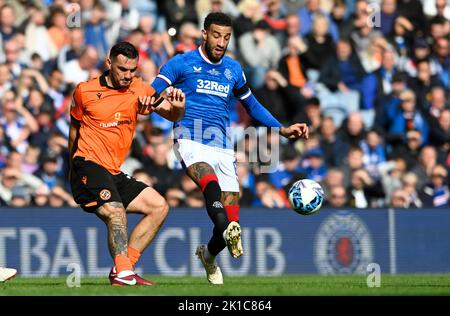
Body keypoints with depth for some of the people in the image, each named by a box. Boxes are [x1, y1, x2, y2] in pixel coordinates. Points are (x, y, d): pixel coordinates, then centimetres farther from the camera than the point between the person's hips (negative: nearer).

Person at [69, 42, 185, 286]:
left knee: (159, 207, 2)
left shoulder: (140, 90, 6)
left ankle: (122, 269, 0)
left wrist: (177, 107, -24)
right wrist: (74, 163, 19)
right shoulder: (85, 92, -2)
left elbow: (172, 115, 0)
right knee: (116, 212, -29)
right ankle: (123, 274, -41)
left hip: (114, 173, 7)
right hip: (88, 165, -7)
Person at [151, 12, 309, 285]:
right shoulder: (182, 63, 5)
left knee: (231, 219, -2)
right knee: (211, 183, -38)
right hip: (191, 141, -4)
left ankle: (209, 255, 30)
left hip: (223, 147, 4)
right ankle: (229, 231, -62)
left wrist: (282, 129, 25)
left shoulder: (233, 69, 18)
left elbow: (252, 105, 32)